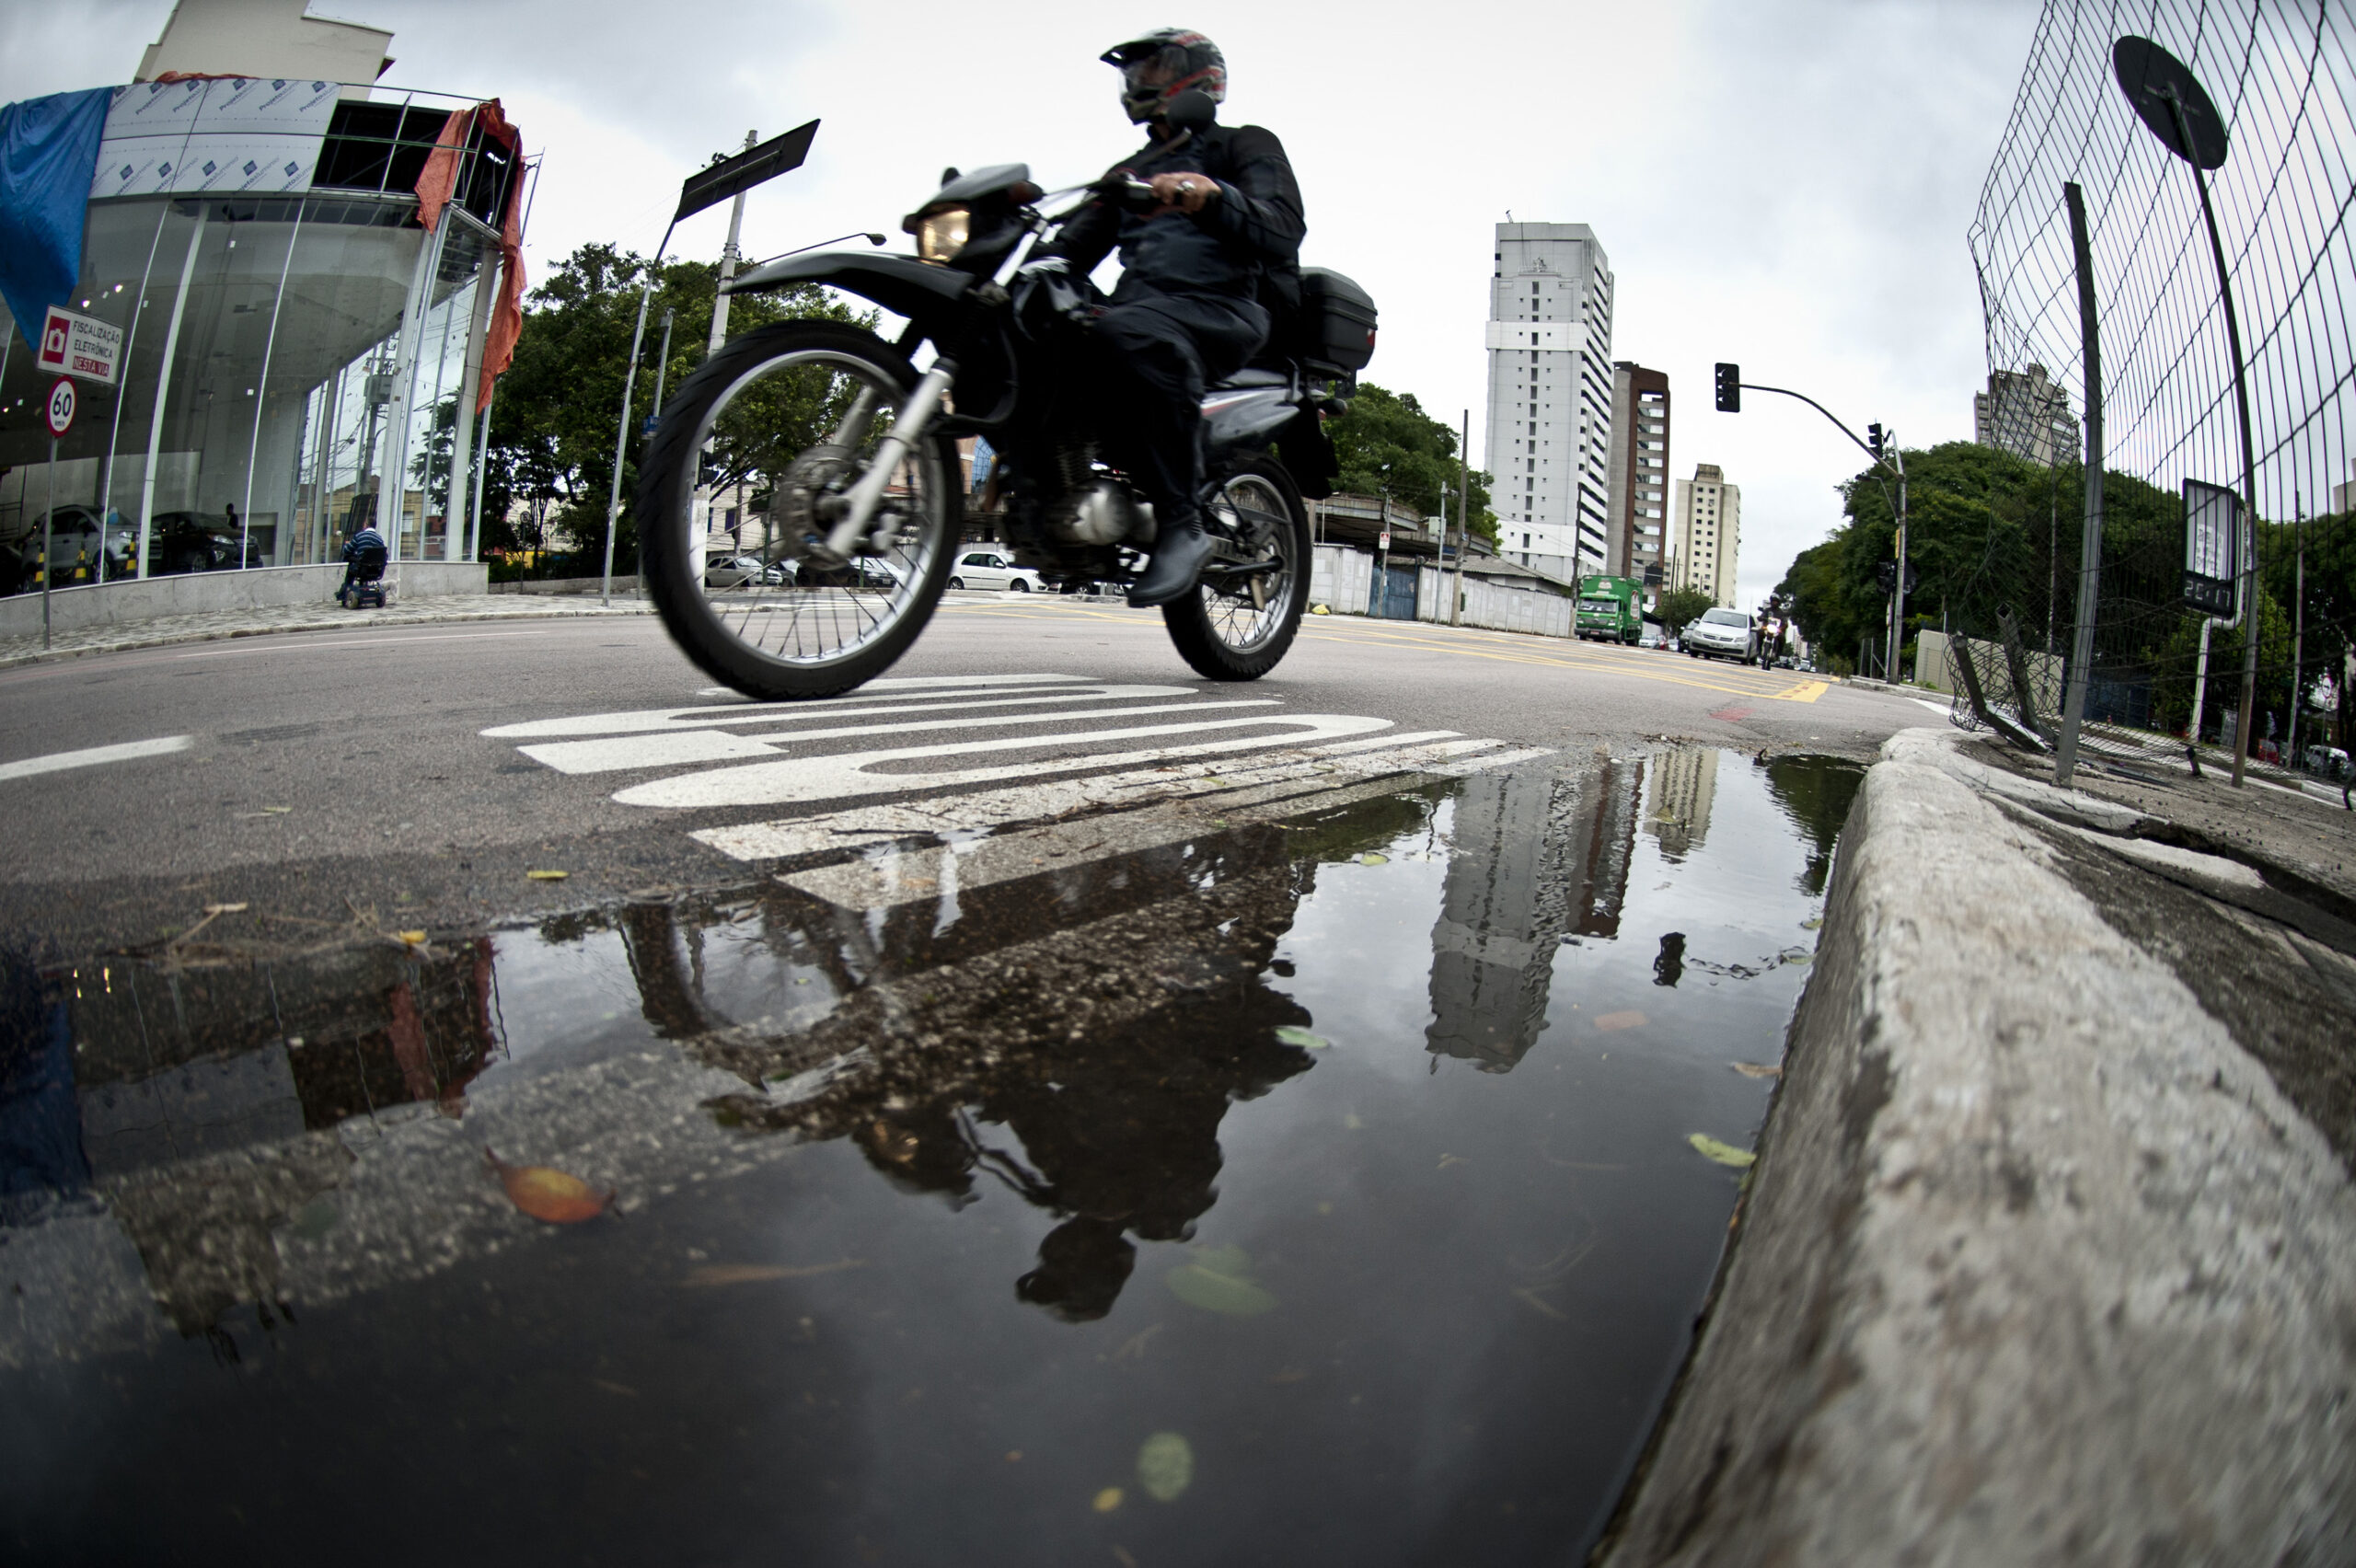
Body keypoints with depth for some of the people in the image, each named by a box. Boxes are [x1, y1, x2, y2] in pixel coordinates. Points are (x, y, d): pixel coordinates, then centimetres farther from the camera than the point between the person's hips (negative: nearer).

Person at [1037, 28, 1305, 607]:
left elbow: (1283, 230, -7)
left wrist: (1214, 196, -25)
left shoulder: (1247, 146, 14)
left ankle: (1181, 524, -37)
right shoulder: (1129, 173, 34)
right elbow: (1079, 242, 21)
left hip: (1226, 308, -6)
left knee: (1126, 334, -40)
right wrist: (1033, 266, -1)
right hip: (1142, 306, 7)